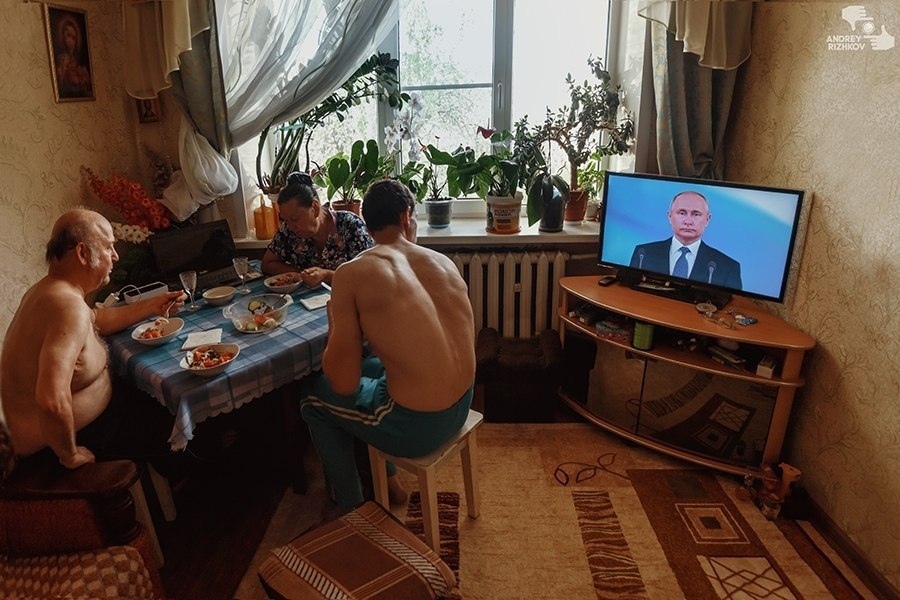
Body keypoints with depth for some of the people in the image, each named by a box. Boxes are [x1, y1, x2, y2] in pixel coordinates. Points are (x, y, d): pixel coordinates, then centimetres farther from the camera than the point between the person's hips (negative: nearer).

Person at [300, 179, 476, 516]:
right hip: (461, 408, 6)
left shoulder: (352, 274, -14)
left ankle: (351, 509, 35)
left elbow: (343, 382, -13)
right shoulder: (443, 262, 1)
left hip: (417, 427, -6)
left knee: (314, 398, 22)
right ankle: (389, 479, 43)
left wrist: (335, 324, 5)